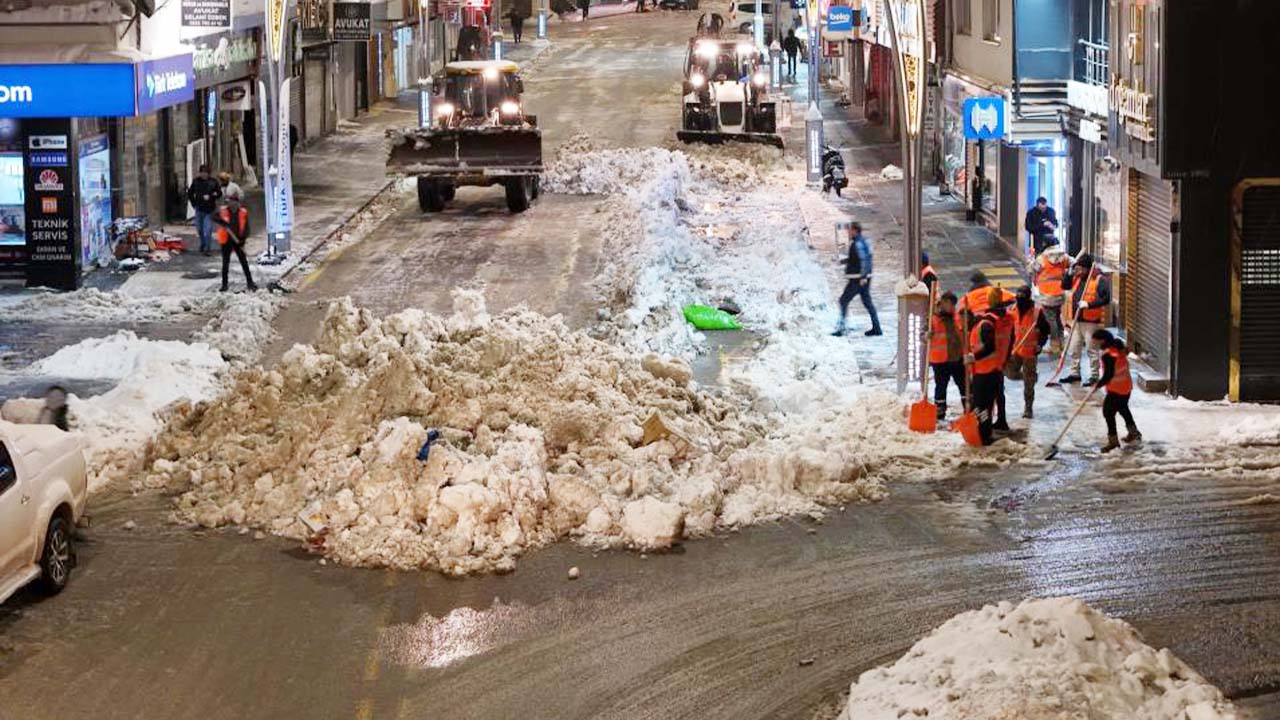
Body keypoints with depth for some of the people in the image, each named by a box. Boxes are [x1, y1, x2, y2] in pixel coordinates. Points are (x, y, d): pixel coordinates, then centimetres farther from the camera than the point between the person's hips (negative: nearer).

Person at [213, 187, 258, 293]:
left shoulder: (243, 212, -4)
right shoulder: (223, 211, -5)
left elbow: (246, 228, -3)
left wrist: (243, 239, -16)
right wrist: (222, 222, -32)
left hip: (238, 241, 0)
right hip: (226, 241, 0)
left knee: (244, 262, 4)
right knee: (225, 263, 6)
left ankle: (249, 282, 13)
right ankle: (224, 284, 15)